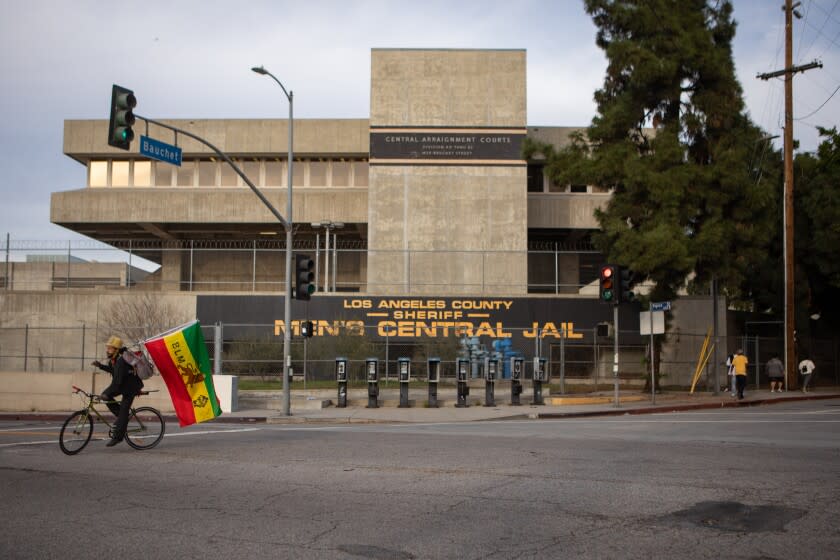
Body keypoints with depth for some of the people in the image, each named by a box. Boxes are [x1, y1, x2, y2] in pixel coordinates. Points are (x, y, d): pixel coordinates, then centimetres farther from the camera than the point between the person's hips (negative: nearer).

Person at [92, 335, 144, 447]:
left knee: (123, 410, -9)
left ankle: (117, 437, -1)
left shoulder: (121, 361, -29)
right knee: (105, 396, -5)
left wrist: (107, 393, -32)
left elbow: (117, 381, -33)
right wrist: (100, 365, 7)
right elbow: (113, 370, 19)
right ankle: (121, 417, 9)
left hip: (131, 386, -9)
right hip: (122, 383, 9)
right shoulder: (113, 359, 0)